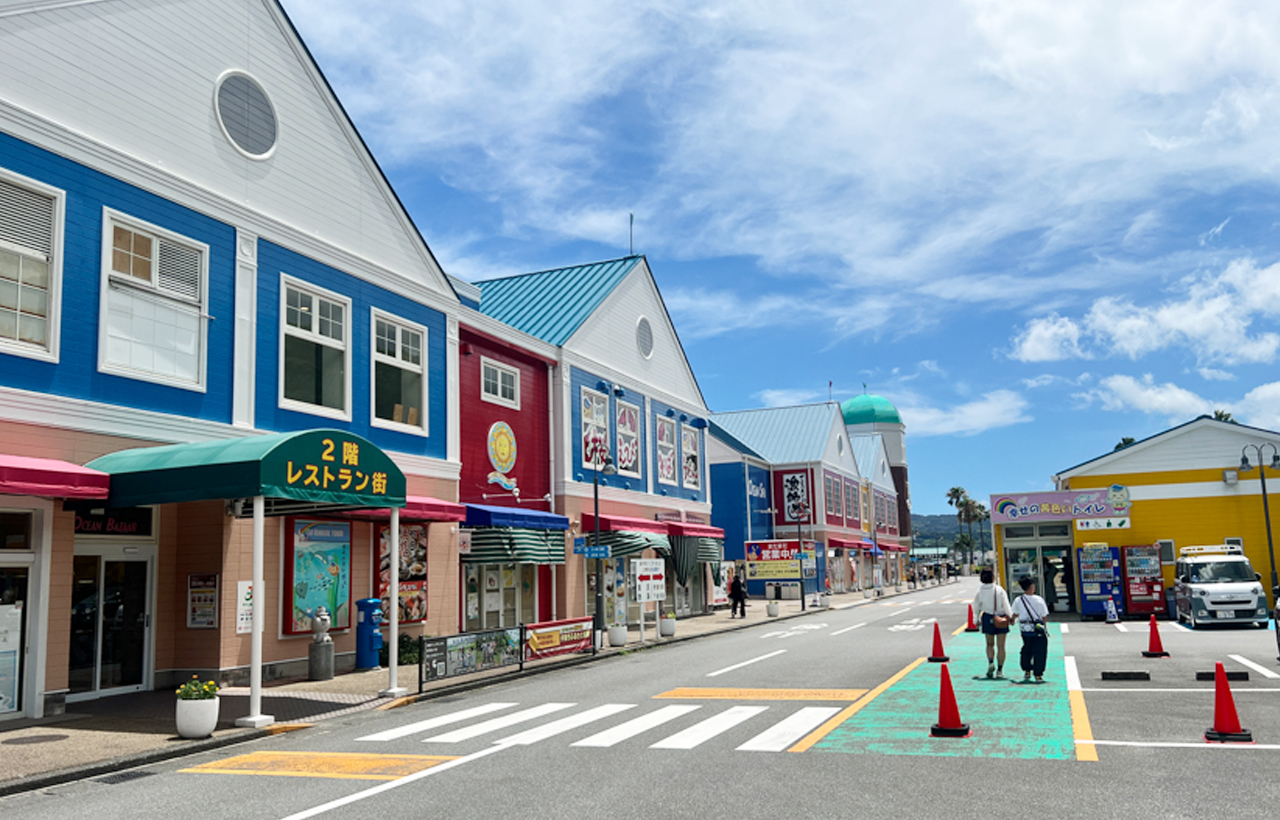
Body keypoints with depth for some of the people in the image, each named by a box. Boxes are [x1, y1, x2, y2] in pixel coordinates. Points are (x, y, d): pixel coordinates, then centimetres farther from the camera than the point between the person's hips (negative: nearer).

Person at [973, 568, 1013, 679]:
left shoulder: (980, 591, -4)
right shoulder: (999, 590, -11)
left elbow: (976, 606, 5)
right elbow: (1006, 605, -11)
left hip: (987, 618, 2)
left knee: (990, 644, 16)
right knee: (1000, 646, 6)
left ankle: (990, 662, -8)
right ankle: (999, 670, 5)